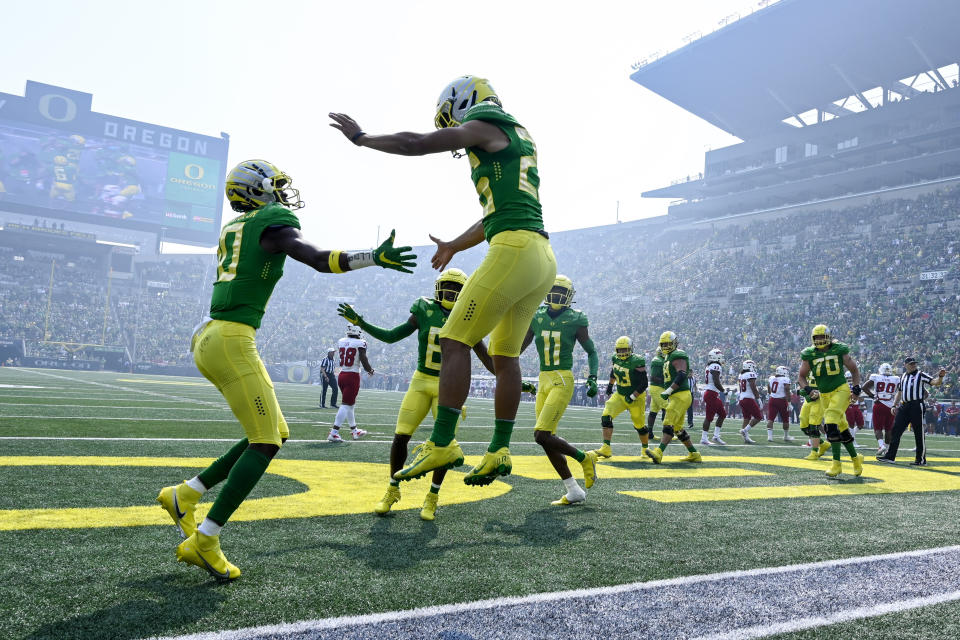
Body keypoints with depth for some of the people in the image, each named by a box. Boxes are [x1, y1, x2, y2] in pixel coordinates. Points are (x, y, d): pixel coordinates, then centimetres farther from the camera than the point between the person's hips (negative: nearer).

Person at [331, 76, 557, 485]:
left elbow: (415, 144, 1)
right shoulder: (518, 140, 29)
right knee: (505, 354, 11)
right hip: (543, 257, 9)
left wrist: (361, 137, 17)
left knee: (455, 342, -6)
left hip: (515, 251, -9)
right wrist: (455, 246, 45)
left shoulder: (485, 127, 2)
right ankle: (499, 451, 14)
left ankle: (442, 444, -5)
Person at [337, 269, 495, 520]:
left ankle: (432, 496, 10)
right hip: (421, 381, 1)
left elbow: (486, 357, 2)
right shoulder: (424, 311, -2)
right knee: (401, 437, -4)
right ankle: (393, 490, 17)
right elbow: (391, 336, 2)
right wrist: (358, 321, -5)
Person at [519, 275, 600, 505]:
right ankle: (574, 491, 14)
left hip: (562, 381, -6)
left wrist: (592, 378, -8)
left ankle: (584, 458, 9)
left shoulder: (575, 320, -3)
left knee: (542, 435, -15)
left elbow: (591, 351, 5)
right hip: (543, 381, 6)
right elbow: (521, 346, 19)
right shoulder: (536, 317, 8)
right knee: (547, 437, 4)